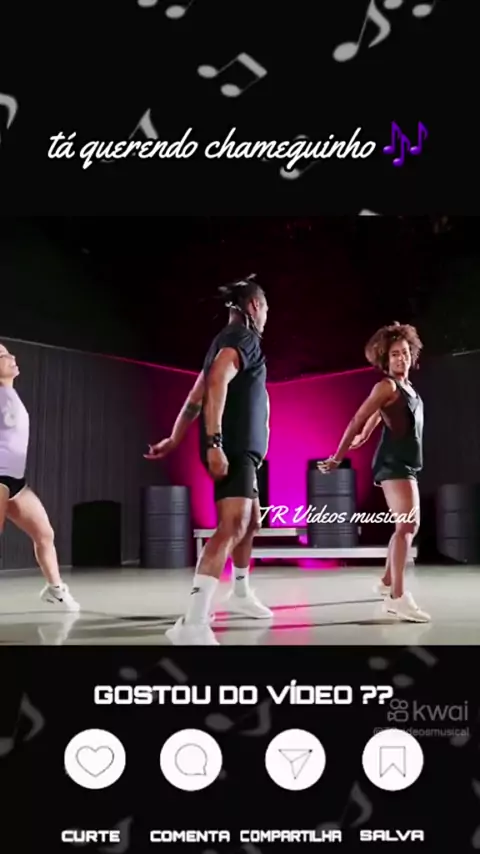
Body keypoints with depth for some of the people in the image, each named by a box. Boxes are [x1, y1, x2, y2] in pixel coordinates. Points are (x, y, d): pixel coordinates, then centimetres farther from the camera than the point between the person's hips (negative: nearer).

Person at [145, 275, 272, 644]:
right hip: (233, 448, -11)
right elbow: (217, 382, -24)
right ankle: (193, 624, -32)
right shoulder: (242, 335, -6)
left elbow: (195, 398, 20)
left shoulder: (227, 339, 21)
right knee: (233, 525, -23)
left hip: (240, 449, 11)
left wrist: (174, 440, 21)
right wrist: (214, 442, -31)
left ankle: (241, 595, 40)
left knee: (252, 521, 23)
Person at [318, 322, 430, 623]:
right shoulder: (387, 386, -10)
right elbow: (358, 421, -13)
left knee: (411, 526, 16)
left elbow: (373, 420, 28)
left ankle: (387, 583, 29)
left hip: (406, 464, 10)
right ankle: (398, 597, -24)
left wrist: (361, 439, 38)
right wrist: (338, 457, -15)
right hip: (393, 463, -10)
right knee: (406, 525, -20)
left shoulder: (407, 387, 17)